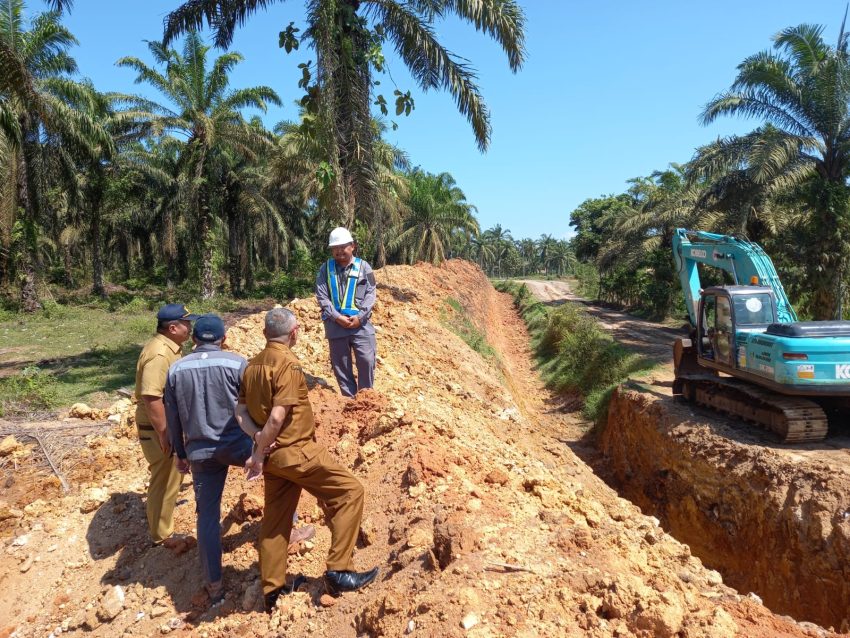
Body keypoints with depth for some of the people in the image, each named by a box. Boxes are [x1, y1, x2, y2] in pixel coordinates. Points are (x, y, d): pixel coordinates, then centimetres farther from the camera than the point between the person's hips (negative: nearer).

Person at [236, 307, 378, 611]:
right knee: (350, 490, -1)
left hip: (275, 456, 9)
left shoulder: (253, 365, 8)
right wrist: (259, 454, -14)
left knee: (275, 519, 17)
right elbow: (277, 417, -22)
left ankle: (271, 590, 28)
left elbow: (240, 411, 10)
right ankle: (338, 572, -1)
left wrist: (257, 438, -1)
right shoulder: (288, 365, -17)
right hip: (297, 452, -9)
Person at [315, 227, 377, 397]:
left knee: (367, 361, -3)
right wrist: (337, 317, -11)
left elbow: (371, 294, -1)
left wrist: (360, 317, -11)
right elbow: (321, 296, -1)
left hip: (361, 323, -1)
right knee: (340, 364, 7)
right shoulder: (325, 268, 6)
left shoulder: (363, 266, 4)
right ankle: (349, 397, 19)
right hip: (335, 324, 1)